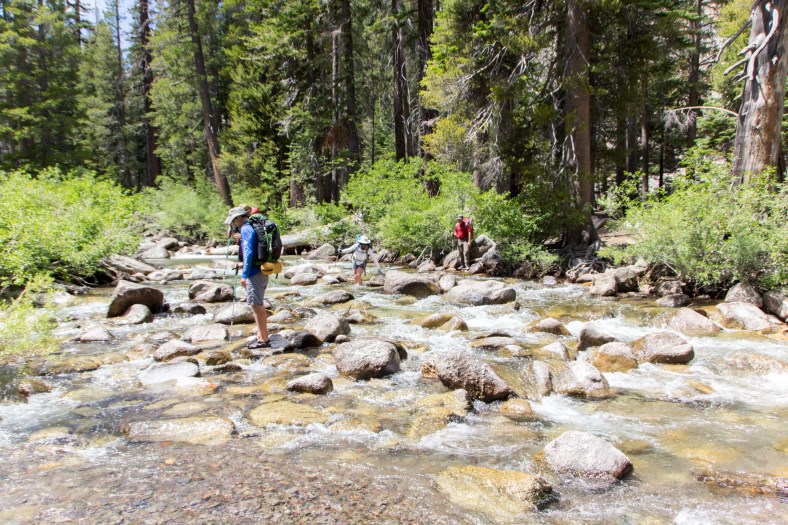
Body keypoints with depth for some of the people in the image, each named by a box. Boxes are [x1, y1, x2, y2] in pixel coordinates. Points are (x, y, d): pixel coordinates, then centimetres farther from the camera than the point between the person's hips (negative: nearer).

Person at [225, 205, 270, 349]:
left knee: (257, 305, -4)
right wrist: (244, 264, 25)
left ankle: (264, 339, 2)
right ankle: (261, 336, 23)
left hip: (254, 273, -10)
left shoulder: (246, 229, -12)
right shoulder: (253, 228, 16)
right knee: (257, 305, 16)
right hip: (261, 271, 10)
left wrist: (244, 275, -20)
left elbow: (248, 252, -20)